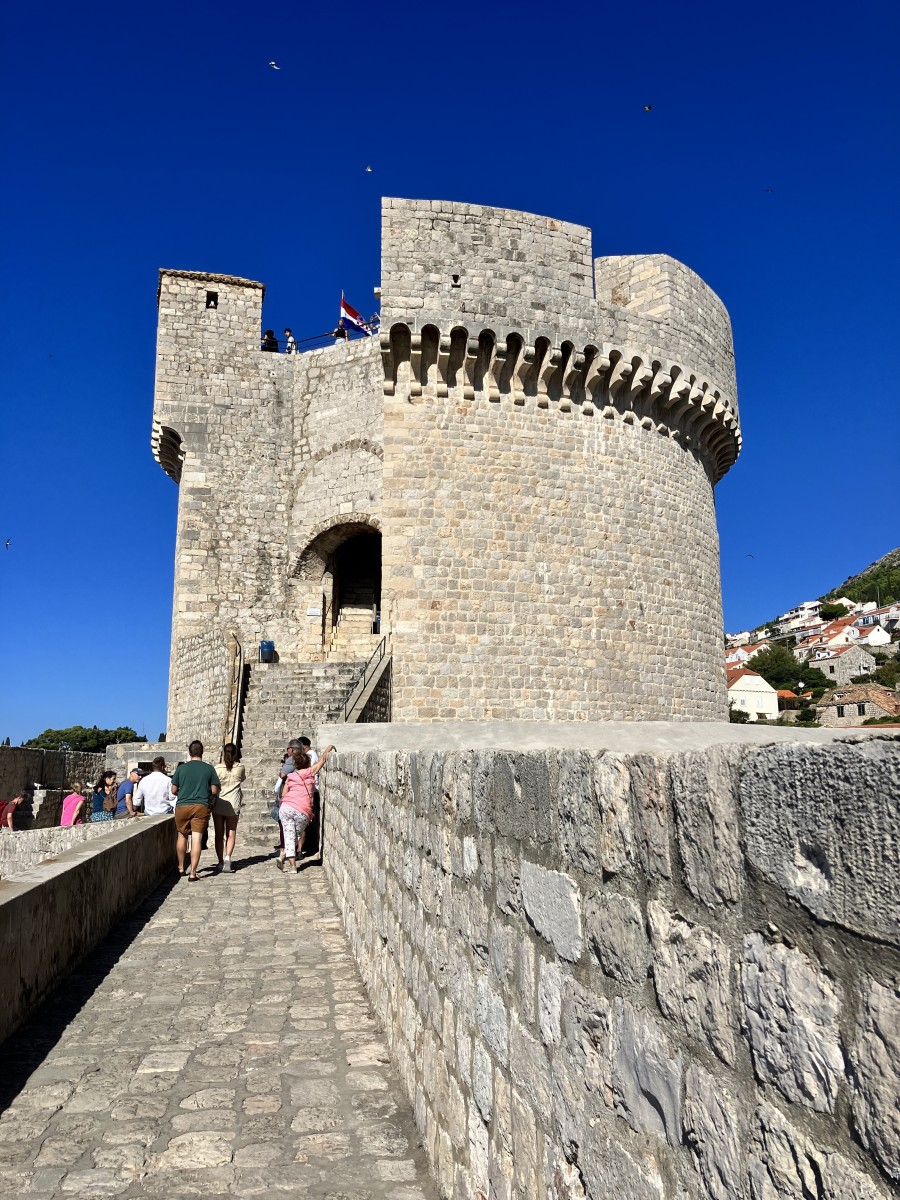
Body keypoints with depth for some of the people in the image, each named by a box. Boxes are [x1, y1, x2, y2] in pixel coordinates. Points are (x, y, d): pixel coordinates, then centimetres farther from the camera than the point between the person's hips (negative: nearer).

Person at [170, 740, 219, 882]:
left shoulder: (181, 768, 2)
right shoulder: (209, 768, 1)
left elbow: (173, 790, 6)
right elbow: (214, 791, 1)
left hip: (182, 806, 1)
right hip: (201, 806, -1)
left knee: (182, 836, 19)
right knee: (197, 839, -3)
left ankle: (181, 868, 30)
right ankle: (193, 873, -5)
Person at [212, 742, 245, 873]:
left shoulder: (217, 768, -4)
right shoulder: (240, 768, 0)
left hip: (218, 804, 0)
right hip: (233, 805, 0)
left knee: (219, 834, 9)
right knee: (231, 833, 7)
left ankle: (221, 862, 9)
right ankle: (228, 856, -14)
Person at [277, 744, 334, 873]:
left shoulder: (290, 777, 16)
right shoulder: (310, 772, 8)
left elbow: (283, 795, 16)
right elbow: (322, 760, 17)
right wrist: (328, 749, 30)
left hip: (285, 808, 3)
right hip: (302, 811, -3)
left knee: (289, 836, 5)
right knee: (300, 833, 16)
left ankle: (293, 865, -3)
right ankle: (283, 856, 5)